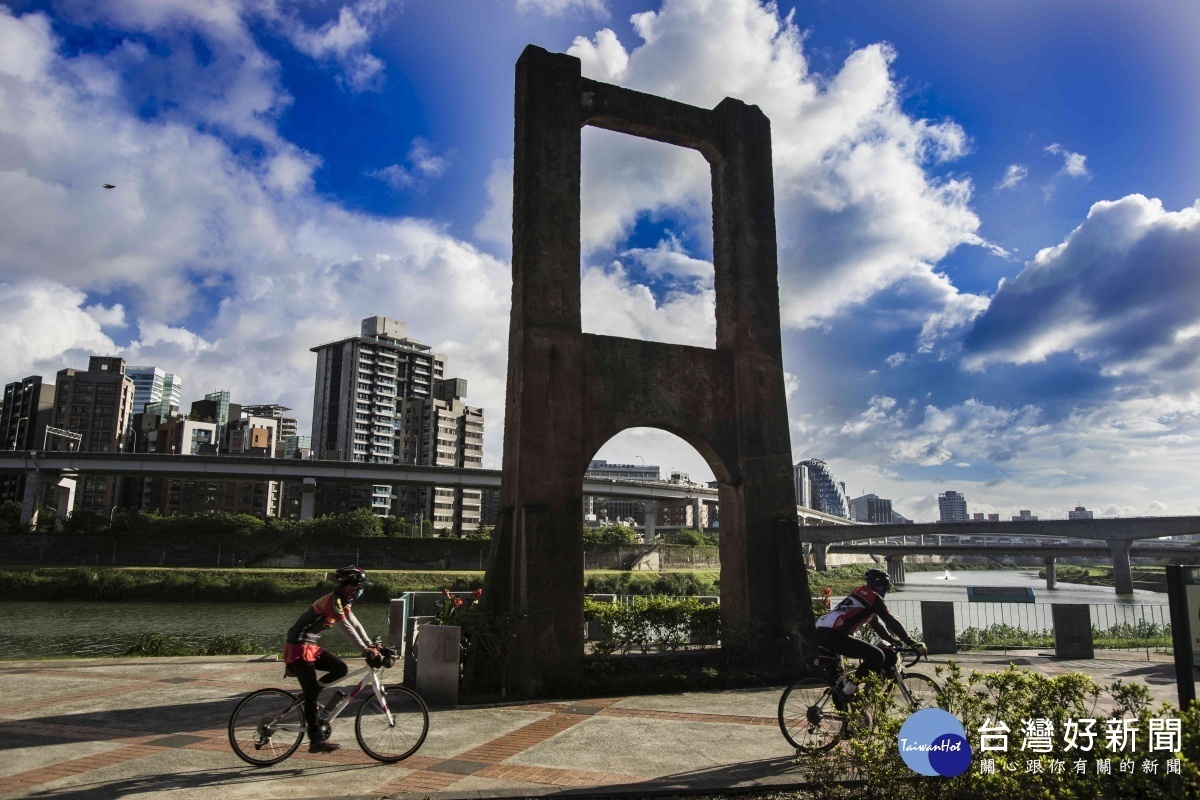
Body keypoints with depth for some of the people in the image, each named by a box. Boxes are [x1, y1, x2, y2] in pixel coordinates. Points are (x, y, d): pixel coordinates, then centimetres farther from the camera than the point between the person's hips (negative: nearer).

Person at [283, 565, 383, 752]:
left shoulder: (344, 603, 12)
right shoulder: (333, 600, -19)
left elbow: (356, 625, 14)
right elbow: (347, 628, -25)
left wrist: (372, 646, 6)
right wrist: (366, 650, -27)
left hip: (311, 647, 9)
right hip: (299, 647, -9)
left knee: (340, 669, -3)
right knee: (312, 694, -9)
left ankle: (308, 697, 10)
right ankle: (317, 740, -6)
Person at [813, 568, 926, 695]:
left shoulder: (861, 594, 29)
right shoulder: (873, 596, 2)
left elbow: (875, 622, 36)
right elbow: (891, 622, -1)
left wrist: (893, 641, 38)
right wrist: (913, 643, 4)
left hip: (821, 632, 10)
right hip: (833, 635, -10)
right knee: (877, 656, -6)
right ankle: (849, 692, -4)